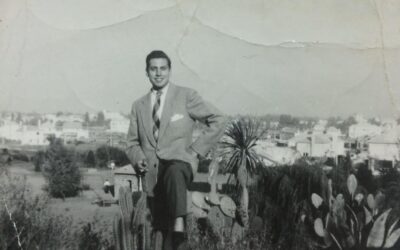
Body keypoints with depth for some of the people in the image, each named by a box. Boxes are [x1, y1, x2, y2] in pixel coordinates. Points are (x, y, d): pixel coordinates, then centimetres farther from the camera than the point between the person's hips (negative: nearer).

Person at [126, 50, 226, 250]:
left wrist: (196, 150, -5)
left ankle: (179, 225, -40)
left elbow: (218, 120, 1)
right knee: (163, 229, -2)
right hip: (153, 172, 4)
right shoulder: (138, 106, 16)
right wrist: (138, 158, -1)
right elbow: (132, 142, 21)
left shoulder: (186, 96, 4)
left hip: (180, 161, -3)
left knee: (174, 172, -40)